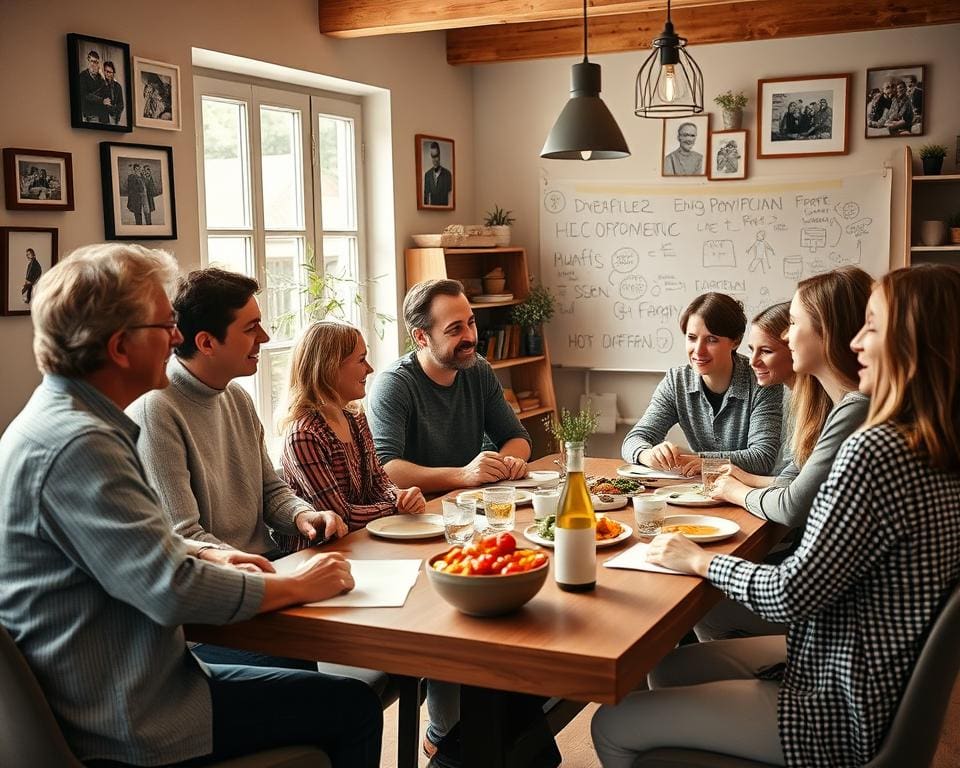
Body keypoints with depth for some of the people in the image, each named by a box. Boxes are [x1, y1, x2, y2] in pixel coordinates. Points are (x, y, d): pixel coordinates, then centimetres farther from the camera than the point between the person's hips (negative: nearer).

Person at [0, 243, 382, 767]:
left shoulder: (63, 417, 8)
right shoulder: (74, 444, -25)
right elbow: (174, 591, -28)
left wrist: (206, 556, 6)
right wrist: (297, 586, -14)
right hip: (125, 723, -10)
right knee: (352, 707, -5)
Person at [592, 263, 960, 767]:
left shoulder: (878, 452, -27)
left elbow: (792, 596, -23)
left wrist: (701, 560, -7)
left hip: (844, 709, -9)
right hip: (880, 679, 10)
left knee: (613, 727, -1)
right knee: (669, 667, 21)